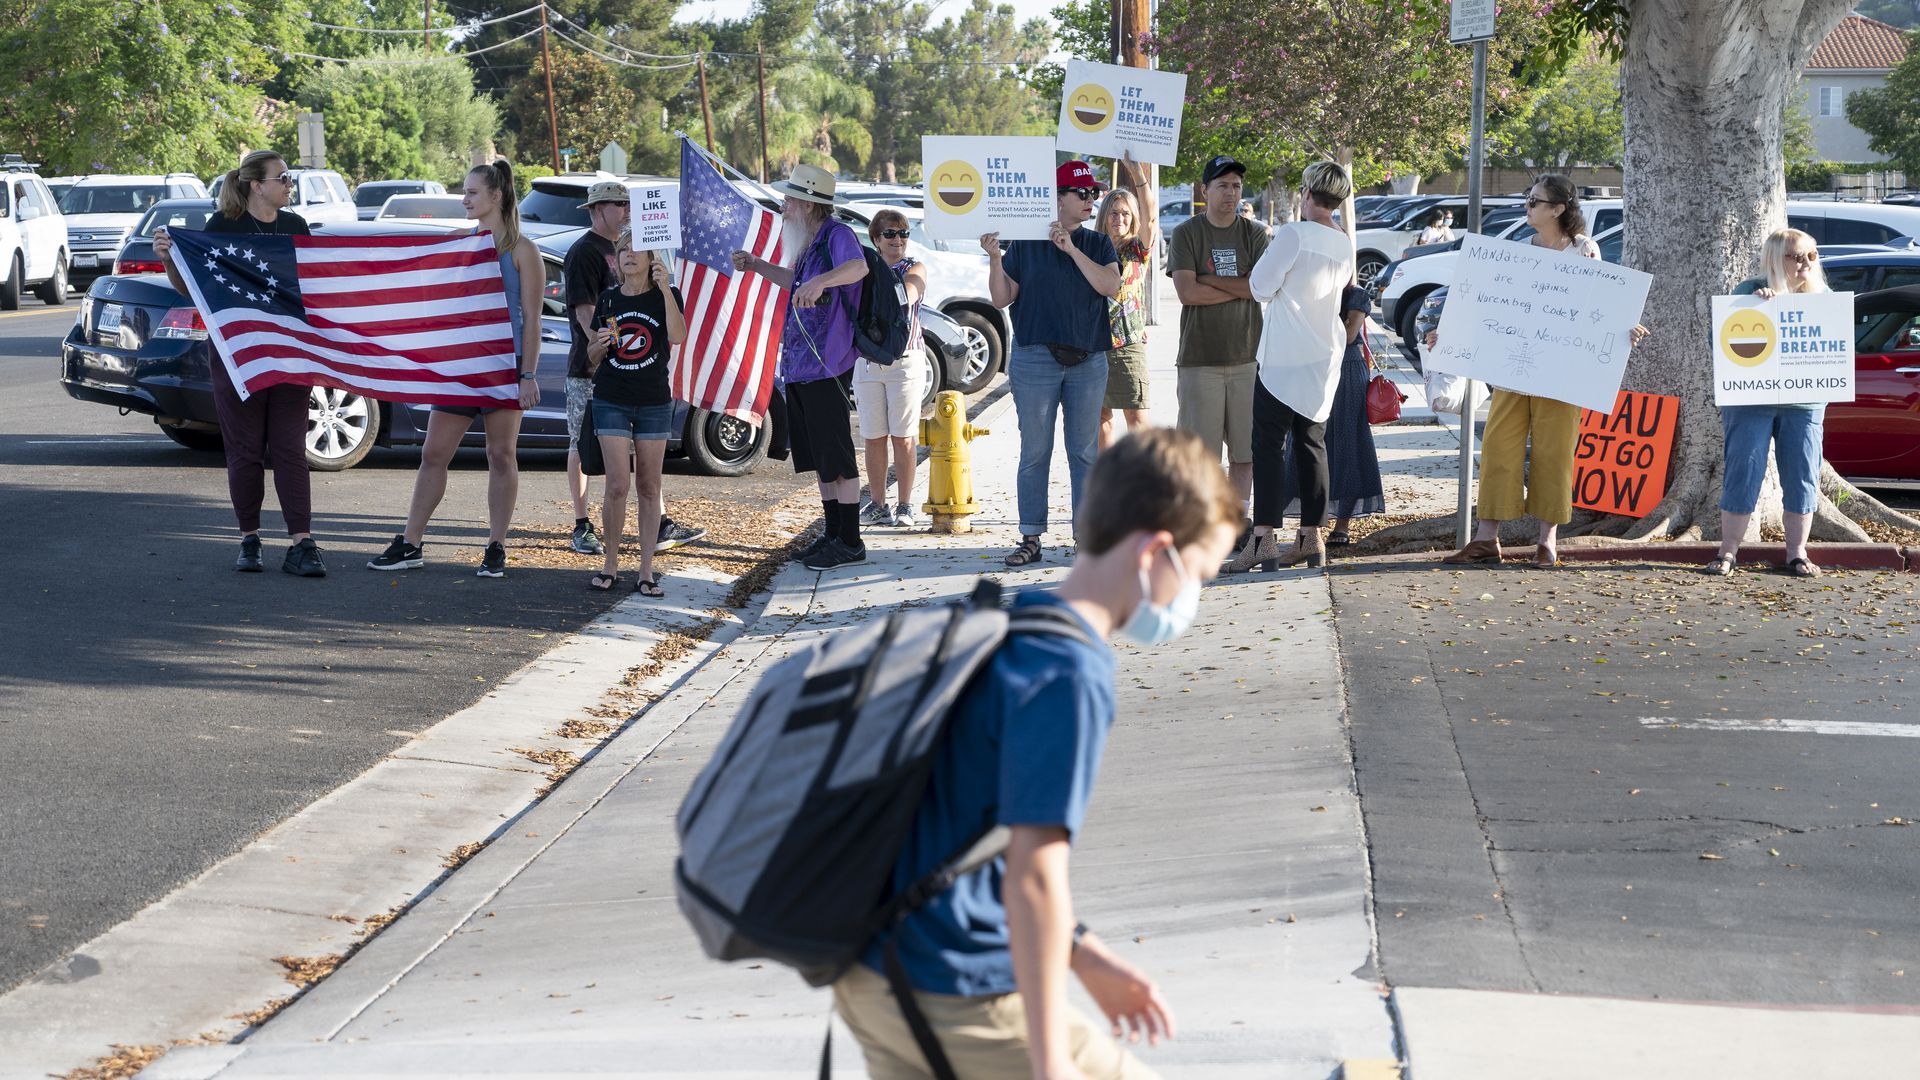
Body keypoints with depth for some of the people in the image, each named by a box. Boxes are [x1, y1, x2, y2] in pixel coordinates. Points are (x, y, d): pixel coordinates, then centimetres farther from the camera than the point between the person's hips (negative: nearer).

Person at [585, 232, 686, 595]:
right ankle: (611, 565, 5)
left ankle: (646, 571, 6)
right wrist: (600, 344, -9)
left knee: (648, 487, 3)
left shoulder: (665, 296, -1)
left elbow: (678, 335, -21)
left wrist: (665, 289, -28)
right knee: (617, 485, -6)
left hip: (654, 402, -1)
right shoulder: (608, 299, 6)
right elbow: (593, 354, 14)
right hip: (611, 399, 1)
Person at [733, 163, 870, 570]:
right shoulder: (810, 242, 16)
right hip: (800, 365, 10)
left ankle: (850, 542, 0)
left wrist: (820, 281, -53)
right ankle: (833, 534, 24)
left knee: (837, 456, -5)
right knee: (818, 456, 15)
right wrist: (758, 266, 29)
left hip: (826, 364, -10)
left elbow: (858, 266, -37)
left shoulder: (837, 234, -14)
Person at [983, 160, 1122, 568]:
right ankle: (1031, 539, 6)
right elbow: (1002, 300, 3)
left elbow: (1111, 287, -8)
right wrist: (994, 259, -11)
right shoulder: (1024, 245, 4)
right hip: (1036, 359, -2)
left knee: (1085, 453, 3)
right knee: (1034, 453, 1)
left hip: (1088, 361, 2)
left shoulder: (1097, 244, 9)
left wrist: (1072, 250, -13)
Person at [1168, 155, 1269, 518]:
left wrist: (1210, 279, -7)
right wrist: (1239, 289, -6)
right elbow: (1187, 292, -10)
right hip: (1200, 358, -2)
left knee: (1245, 447, 3)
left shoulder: (1256, 234, 7)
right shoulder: (1186, 234, 2)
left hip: (1247, 355, 2)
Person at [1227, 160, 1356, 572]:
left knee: (1269, 446, -5)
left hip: (1284, 360, -6)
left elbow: (1261, 287, -11)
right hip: (1325, 359, 6)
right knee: (1311, 445, 12)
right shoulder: (1344, 244, 7)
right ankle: (1312, 536, 11)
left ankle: (1263, 538, -11)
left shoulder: (1293, 234, -14)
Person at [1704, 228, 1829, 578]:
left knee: (1802, 479, 3)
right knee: (1743, 476, -3)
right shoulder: (1751, 291, 1)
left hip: (1803, 404, 3)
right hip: (1750, 401, -3)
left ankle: (1797, 554, 12)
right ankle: (1728, 553, 5)